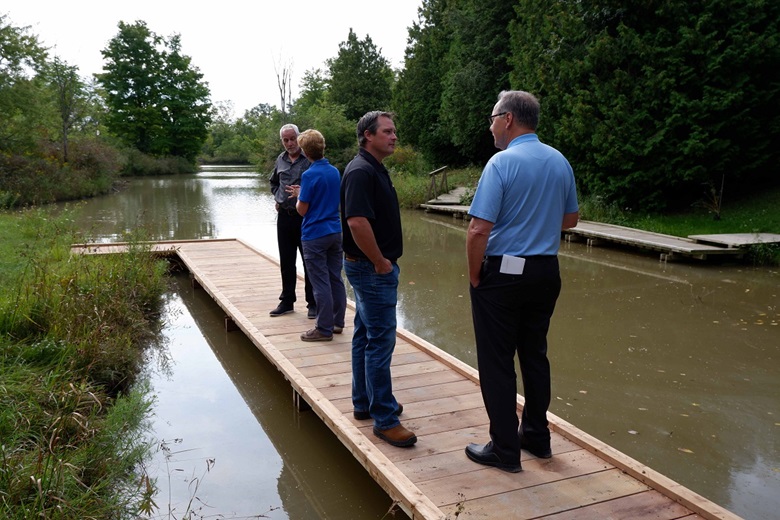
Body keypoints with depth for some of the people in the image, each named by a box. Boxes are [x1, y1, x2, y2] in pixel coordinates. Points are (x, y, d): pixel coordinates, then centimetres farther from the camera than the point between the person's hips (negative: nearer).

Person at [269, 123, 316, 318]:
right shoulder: (281, 160, 10)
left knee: (309, 262, 2)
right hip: (284, 215, 6)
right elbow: (273, 182, 28)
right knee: (286, 262, 12)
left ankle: (313, 303, 12)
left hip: (306, 216, -6)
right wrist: (278, 198, 13)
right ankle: (287, 301, 23)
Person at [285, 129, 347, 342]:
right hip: (335, 232, 7)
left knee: (321, 283, -2)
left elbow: (302, 210, -11)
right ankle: (337, 322, 22)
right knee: (335, 279, 13)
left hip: (315, 236, -7)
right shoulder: (335, 172, 7)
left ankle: (324, 329, 4)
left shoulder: (310, 175, -16)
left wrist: (298, 196, 7)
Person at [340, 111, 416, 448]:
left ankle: (364, 403, 29)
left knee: (365, 336, 16)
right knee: (380, 340, -6)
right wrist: (381, 263, -21)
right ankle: (385, 420, 2)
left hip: (369, 267, 11)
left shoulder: (374, 169, 14)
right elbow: (357, 222, -31)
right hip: (372, 269, -11)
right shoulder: (361, 171, -18)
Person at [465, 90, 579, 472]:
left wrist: (474, 276, -8)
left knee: (497, 362, 4)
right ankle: (537, 436, 31)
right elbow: (571, 219, 17)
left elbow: (478, 230, -21)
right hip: (546, 272, 7)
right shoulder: (560, 162, 5)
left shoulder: (502, 162, -16)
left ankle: (504, 449, 13)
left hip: (503, 273, -7)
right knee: (535, 355, 18)